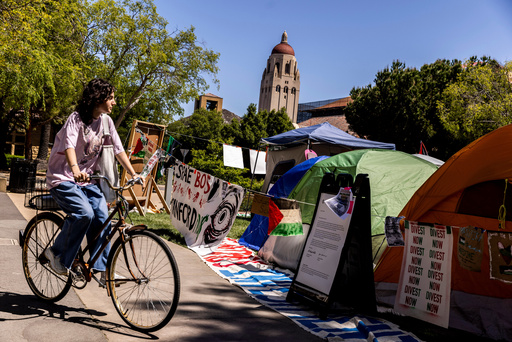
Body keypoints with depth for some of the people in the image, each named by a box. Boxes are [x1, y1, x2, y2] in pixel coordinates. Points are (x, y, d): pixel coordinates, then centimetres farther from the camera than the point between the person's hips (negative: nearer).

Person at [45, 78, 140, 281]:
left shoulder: (106, 121, 3)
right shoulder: (76, 118, -14)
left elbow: (118, 149, 2)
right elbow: (69, 145, -31)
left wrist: (133, 174, -7)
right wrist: (75, 169, -50)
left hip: (86, 180, 6)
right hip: (62, 178, -5)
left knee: (102, 217, -10)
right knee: (84, 213, -27)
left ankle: (103, 268, -1)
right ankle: (57, 253, -4)